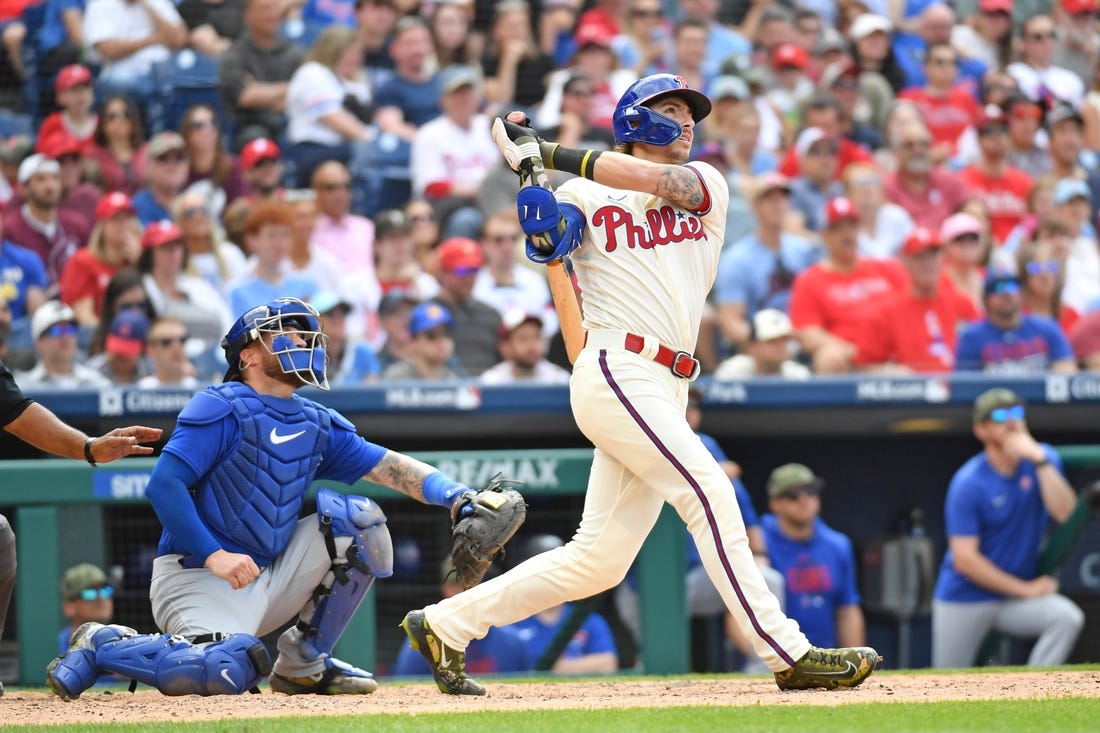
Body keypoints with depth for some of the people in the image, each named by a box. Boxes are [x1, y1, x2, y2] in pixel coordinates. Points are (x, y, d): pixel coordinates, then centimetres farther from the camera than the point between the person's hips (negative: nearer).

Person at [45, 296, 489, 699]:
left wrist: (451, 494, -14)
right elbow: (164, 484, -18)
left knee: (358, 520, -5)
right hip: (198, 579, -7)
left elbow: (387, 466, 5)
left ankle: (303, 665, 4)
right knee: (226, 673, -34)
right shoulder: (222, 409, -10)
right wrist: (214, 556, -26)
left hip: (268, 577, 7)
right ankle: (101, 644, -7)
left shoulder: (317, 425, 12)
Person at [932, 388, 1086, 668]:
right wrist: (1025, 589, -14)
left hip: (1018, 601, 3)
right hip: (964, 600, -3)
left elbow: (1064, 513, -16)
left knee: (1067, 617, -26)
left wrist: (1040, 460, -24)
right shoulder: (968, 484, -14)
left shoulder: (1043, 460, 0)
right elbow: (965, 559, -17)